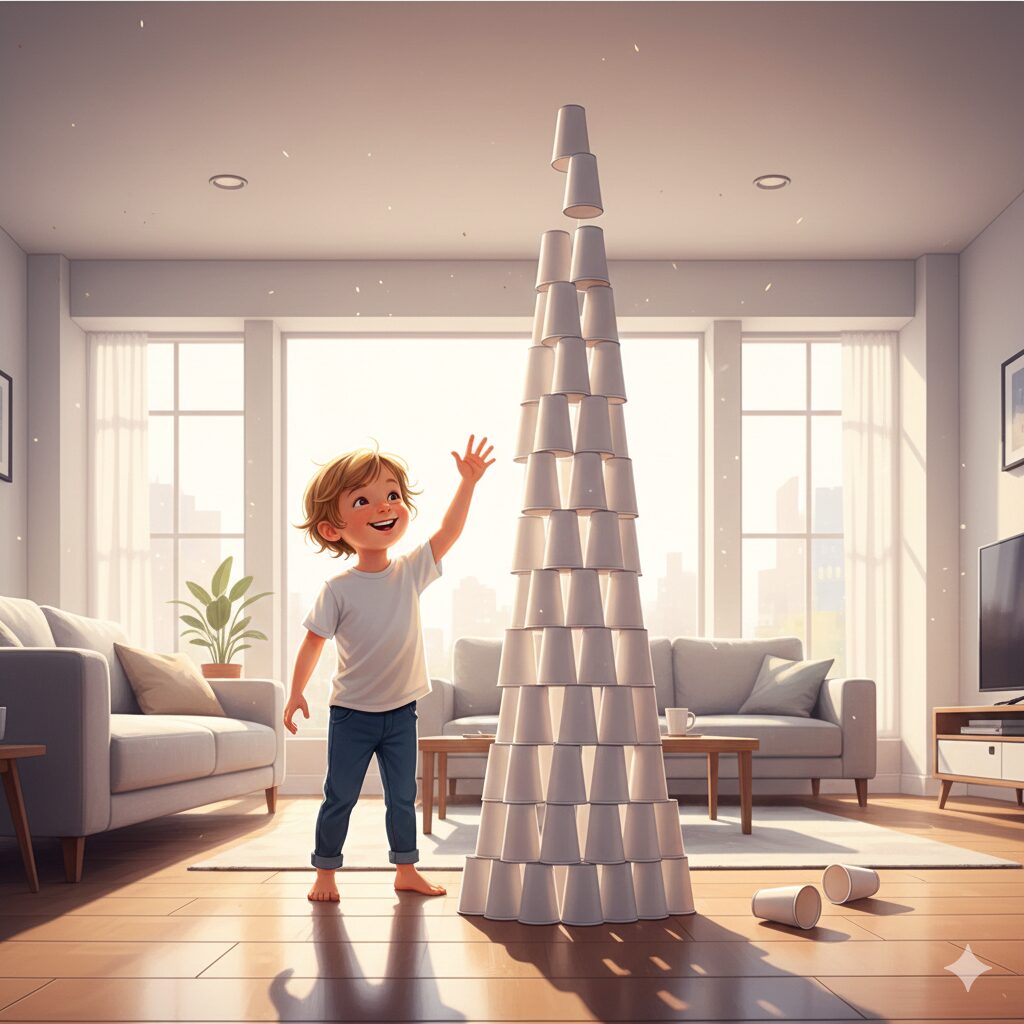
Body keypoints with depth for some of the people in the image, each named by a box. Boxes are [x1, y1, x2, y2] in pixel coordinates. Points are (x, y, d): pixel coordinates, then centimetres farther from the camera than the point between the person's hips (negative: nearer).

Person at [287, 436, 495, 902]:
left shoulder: (411, 571, -4)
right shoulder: (338, 589, -14)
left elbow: (447, 532, -3)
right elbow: (314, 640, -7)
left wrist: (468, 483, -10)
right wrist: (296, 692, -5)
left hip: (401, 710, 3)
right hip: (351, 712, -3)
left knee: (403, 796, 11)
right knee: (340, 797, 6)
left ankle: (406, 869, 24)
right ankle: (325, 873, 19)